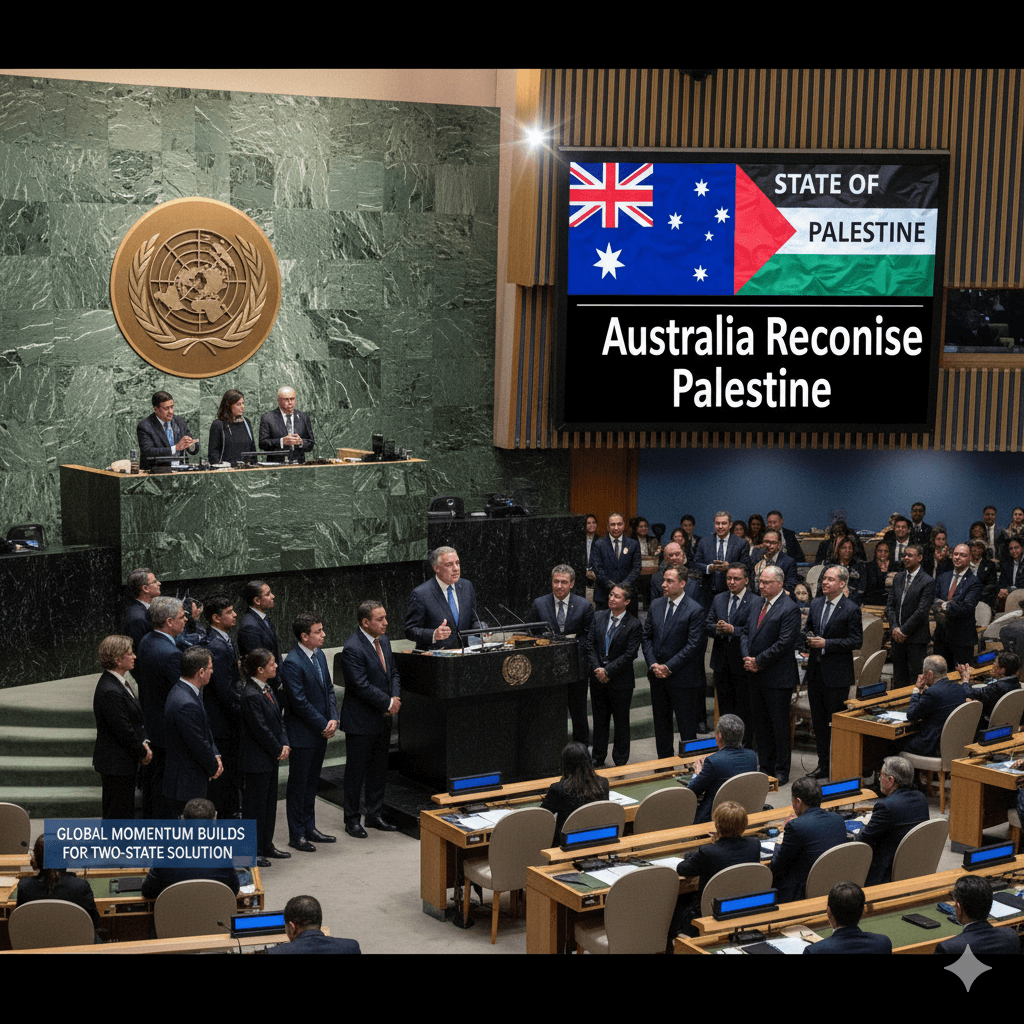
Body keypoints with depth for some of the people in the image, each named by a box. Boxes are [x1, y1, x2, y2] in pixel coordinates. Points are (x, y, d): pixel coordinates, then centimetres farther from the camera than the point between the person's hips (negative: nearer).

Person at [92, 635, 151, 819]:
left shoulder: (119, 683, 8)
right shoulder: (110, 692, -25)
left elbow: (134, 719, 16)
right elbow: (123, 730, -22)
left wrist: (143, 742, 3)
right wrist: (143, 752, -10)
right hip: (116, 764, -10)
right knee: (119, 812, -1)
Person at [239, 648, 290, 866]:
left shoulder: (266, 689, 8)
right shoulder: (251, 695, -23)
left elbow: (278, 718, 11)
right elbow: (261, 730, -21)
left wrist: (285, 744, -2)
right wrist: (279, 750, -12)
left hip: (271, 758, 10)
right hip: (257, 760, -10)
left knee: (270, 802, 18)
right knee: (255, 806, 1)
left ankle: (266, 846, 29)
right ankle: (253, 852, 11)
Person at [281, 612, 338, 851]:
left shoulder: (319, 655, 7)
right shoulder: (292, 663, -21)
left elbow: (329, 689, 12)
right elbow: (300, 702, -21)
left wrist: (334, 718, -2)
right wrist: (324, 725, -15)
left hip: (320, 733, 8)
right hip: (302, 735, -8)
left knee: (311, 782, 17)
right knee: (298, 784, 3)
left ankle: (309, 828, 27)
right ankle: (296, 834, 12)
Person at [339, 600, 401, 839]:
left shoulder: (383, 641, 7)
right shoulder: (352, 649, -21)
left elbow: (393, 673, 13)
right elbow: (362, 686, -24)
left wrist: (395, 698, -5)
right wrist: (388, 703, -17)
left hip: (383, 720, 8)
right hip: (361, 721, -8)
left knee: (379, 769, 15)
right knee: (356, 771, 3)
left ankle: (375, 815, 27)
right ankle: (352, 820, 14)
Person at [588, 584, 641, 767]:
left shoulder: (633, 624, -11)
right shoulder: (599, 617, 3)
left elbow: (629, 654, -14)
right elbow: (591, 644, 3)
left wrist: (608, 670, -17)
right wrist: (597, 668, -9)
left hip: (621, 681, -4)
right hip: (598, 677, 4)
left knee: (621, 721, 7)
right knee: (599, 719, 14)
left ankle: (620, 760, 19)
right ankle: (598, 757, 26)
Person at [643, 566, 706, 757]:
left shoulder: (695, 610, -12)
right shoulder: (656, 605, 7)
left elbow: (693, 646, -15)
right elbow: (647, 637, 8)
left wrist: (669, 667, -16)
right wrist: (653, 664, -5)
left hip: (682, 677, -6)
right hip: (657, 677, 6)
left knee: (687, 726, 1)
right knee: (661, 723, 14)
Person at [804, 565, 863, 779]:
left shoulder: (851, 609, -10)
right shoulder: (816, 604, 9)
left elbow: (856, 641, -13)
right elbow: (807, 629, 20)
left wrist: (826, 643, -18)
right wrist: (809, 638, -4)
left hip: (836, 675, -6)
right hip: (815, 671, 6)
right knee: (818, 722, 13)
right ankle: (823, 765, 23)